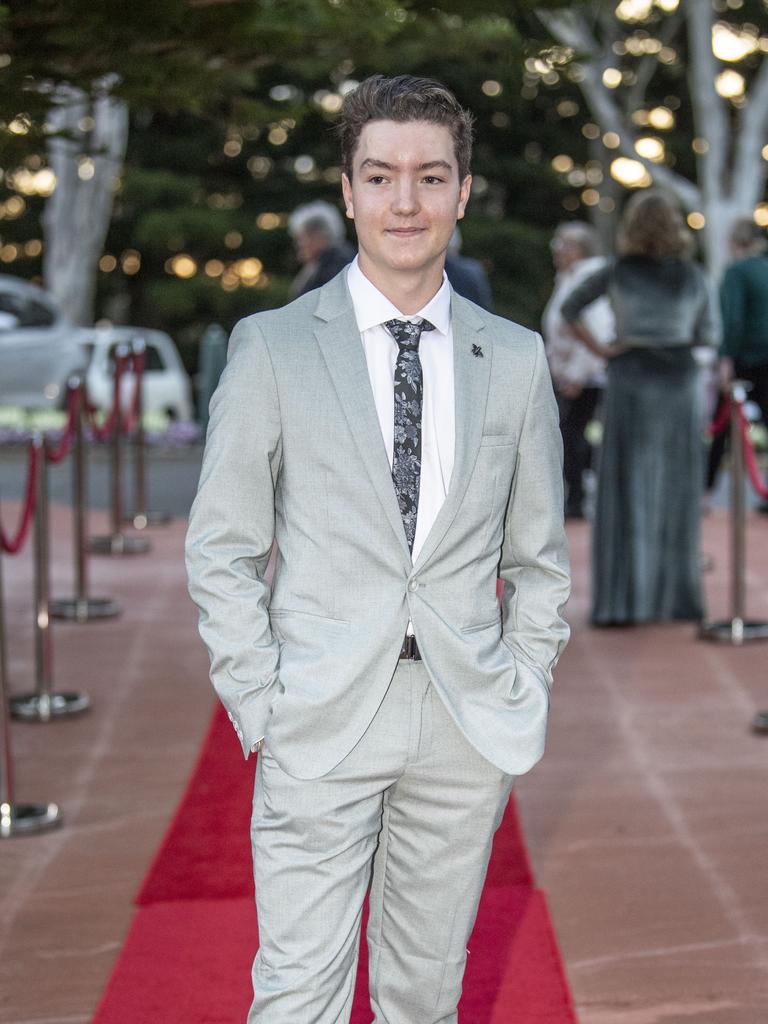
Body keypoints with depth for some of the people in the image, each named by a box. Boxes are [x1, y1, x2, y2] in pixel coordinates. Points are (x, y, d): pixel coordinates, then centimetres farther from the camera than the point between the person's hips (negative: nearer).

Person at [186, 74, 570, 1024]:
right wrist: (261, 707, -6)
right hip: (321, 727, -2)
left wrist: (519, 691, 4)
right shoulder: (272, 347, -1)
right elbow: (221, 549, 1)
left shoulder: (516, 358, 6)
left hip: (469, 726, 3)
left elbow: (539, 554, 14)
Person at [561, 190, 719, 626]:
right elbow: (711, 335, 9)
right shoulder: (695, 276, 1)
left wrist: (599, 348, 3)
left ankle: (624, 601, -2)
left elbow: (570, 308, 2)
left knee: (627, 491, 1)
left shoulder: (618, 272, -2)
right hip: (681, 381, 1)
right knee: (677, 492, 9)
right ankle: (677, 598, 13)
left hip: (631, 380, -1)